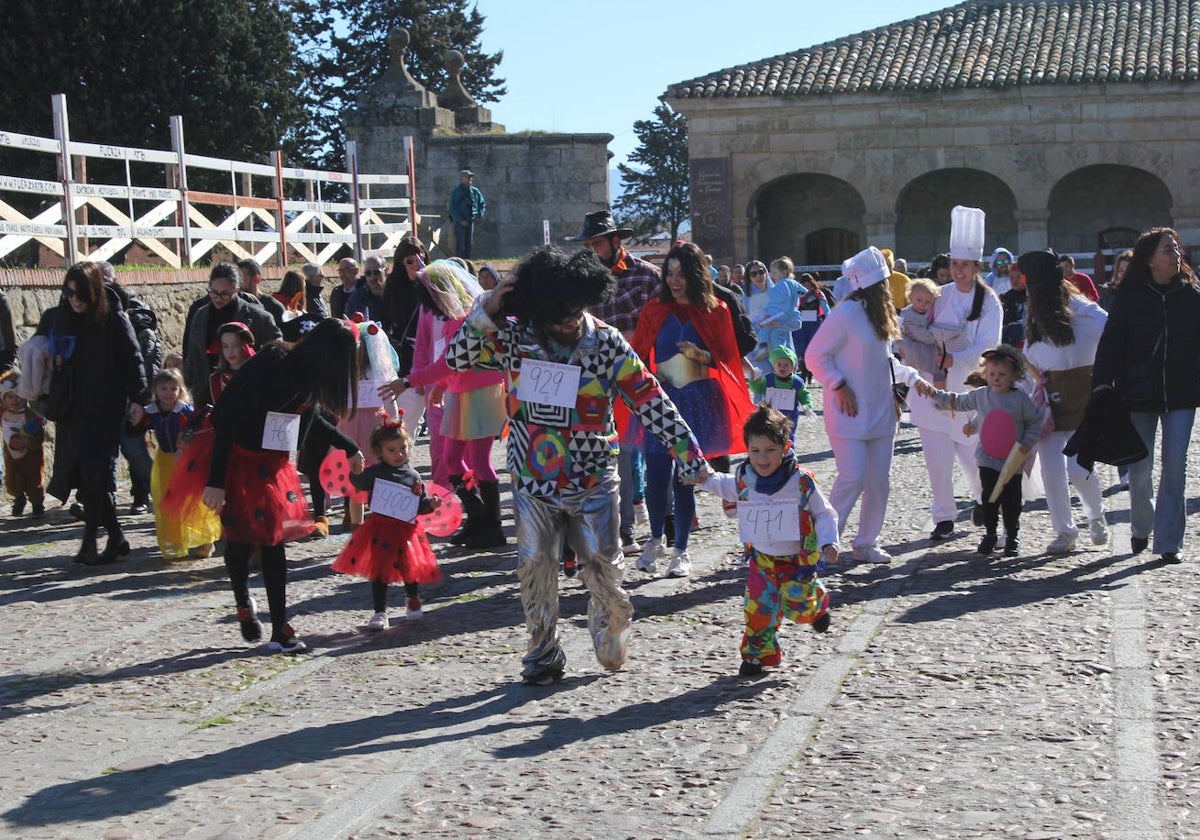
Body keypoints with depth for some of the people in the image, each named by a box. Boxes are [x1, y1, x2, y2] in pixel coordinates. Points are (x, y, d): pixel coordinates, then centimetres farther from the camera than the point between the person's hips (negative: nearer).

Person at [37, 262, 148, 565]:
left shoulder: (113, 319, -6)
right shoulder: (54, 318, 7)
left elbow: (133, 360, -4)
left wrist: (137, 399, -11)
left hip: (105, 411, -5)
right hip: (70, 411, 5)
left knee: (95, 476, -9)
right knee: (85, 477, 5)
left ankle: (90, 540, -1)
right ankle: (116, 538, 14)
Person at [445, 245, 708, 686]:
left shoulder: (606, 342, -9)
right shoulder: (516, 338, -5)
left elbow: (649, 400, -9)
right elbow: (458, 358, -9)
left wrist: (690, 456, -12)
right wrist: (486, 310, -22)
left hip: (593, 479, -1)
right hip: (533, 479, 1)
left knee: (603, 565, 2)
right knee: (535, 568, 6)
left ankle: (611, 633, 31)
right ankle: (543, 654, 21)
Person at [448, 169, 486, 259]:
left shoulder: (475, 191, 8)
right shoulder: (456, 192, -7)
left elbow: (482, 203, 21)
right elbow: (452, 208, -10)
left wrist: (480, 214, 5)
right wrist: (461, 220, -16)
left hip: (471, 221, 6)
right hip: (459, 221, -6)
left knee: (469, 243, 10)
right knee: (460, 245, -7)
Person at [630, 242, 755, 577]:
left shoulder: (715, 311, 3)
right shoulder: (654, 310, 5)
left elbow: (726, 358, 4)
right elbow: (639, 355, 8)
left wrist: (700, 355, -14)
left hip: (698, 401, -1)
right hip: (661, 399, 1)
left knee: (684, 479, 0)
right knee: (656, 477, -6)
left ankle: (681, 551, 14)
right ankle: (656, 539, 20)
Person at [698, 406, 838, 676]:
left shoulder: (802, 481, -18)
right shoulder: (744, 479, -8)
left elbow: (824, 513, -8)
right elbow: (727, 488, 17)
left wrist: (828, 543, -19)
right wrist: (705, 478, 4)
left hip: (798, 559, -3)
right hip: (761, 558, 3)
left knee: (797, 606, -2)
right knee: (759, 606, -2)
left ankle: (818, 602, 33)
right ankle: (758, 654, 13)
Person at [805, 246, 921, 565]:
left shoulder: (878, 313, 12)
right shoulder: (845, 314, -15)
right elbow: (814, 356, -14)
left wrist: (912, 376, 12)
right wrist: (839, 386, -18)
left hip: (880, 412, 9)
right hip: (849, 413, -8)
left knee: (880, 480, 8)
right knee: (853, 478, -12)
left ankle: (866, 543, 20)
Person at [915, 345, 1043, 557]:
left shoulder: (1021, 400, -8)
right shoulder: (980, 395, -1)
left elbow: (1035, 421, 2)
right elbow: (957, 402, 9)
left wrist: (1028, 442, -9)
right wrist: (933, 393, 1)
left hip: (1012, 460, -2)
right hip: (988, 458, 2)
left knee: (1011, 500, 6)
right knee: (989, 497, 5)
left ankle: (1012, 536, 21)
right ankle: (990, 533, 19)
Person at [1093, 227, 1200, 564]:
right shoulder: (1129, 296, -1)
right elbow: (1111, 342, -4)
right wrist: (1102, 383, -14)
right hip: (1139, 394, -1)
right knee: (1139, 467, 4)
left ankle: (1169, 541, 4)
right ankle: (1141, 528, 29)